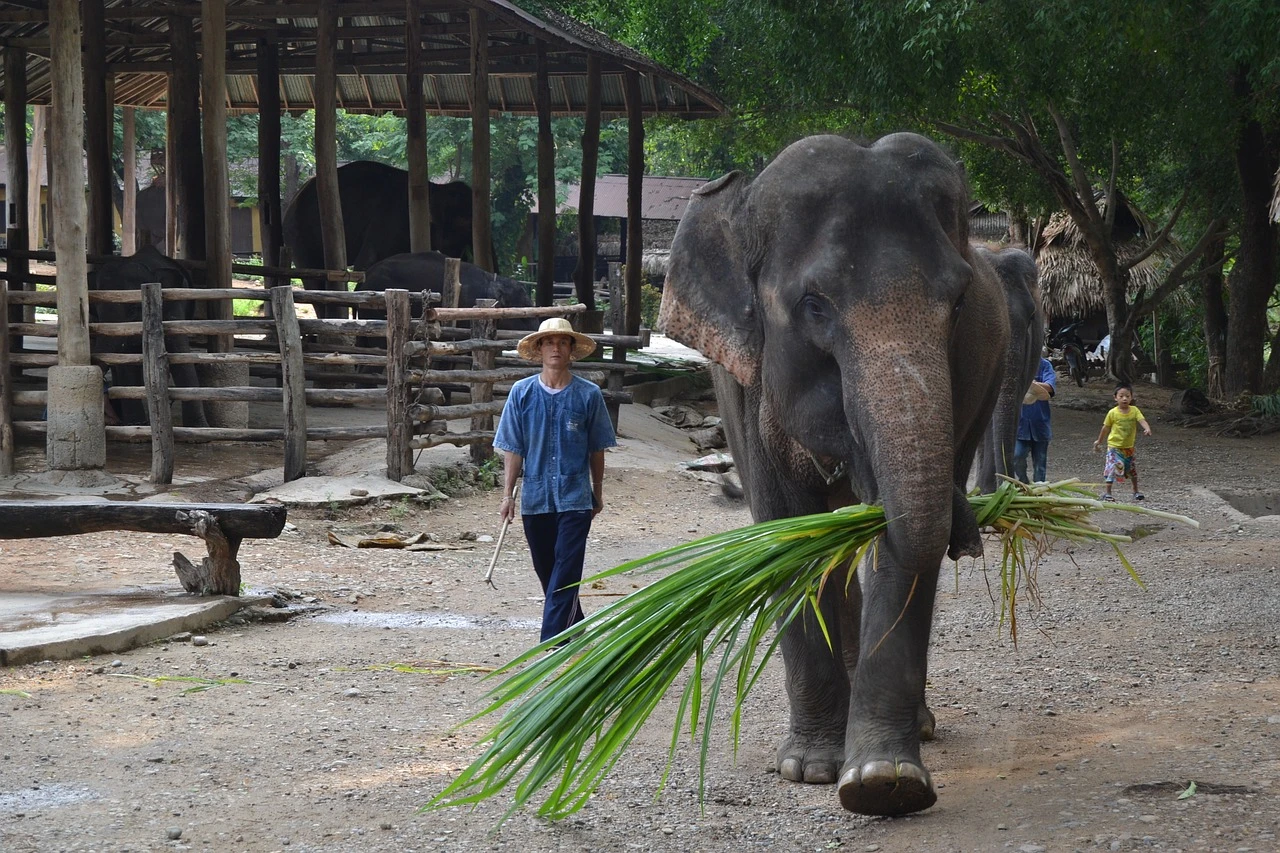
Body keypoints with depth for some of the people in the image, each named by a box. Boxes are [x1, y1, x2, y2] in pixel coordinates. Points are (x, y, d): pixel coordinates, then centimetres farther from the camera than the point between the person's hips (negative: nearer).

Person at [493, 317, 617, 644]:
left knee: (565, 574, -10)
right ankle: (575, 628, 33)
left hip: (575, 498, -2)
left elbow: (596, 450, 5)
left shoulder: (588, 395, -3)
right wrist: (507, 494, 0)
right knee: (547, 572, 13)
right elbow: (513, 449, 3)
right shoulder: (522, 393, 0)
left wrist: (598, 493, 10)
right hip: (535, 497, 2)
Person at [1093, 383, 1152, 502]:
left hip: (1129, 447, 3)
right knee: (1112, 469, -13)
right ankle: (1107, 493, -5)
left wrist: (1147, 429, -41)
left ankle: (1136, 492, 31)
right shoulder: (1113, 413, -10)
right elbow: (1106, 428, 2)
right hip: (1114, 446, -3)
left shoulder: (1134, 410, -5)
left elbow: (1142, 420, -20)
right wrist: (1099, 441, 11)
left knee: (1133, 471, 14)